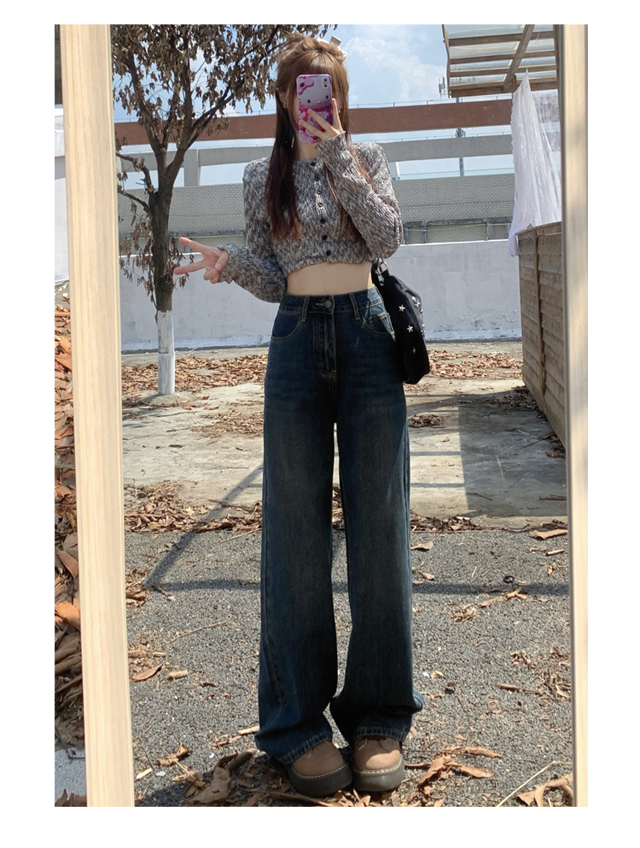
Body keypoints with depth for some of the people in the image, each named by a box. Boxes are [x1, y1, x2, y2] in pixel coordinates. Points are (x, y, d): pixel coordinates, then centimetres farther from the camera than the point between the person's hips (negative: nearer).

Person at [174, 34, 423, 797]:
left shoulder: (368, 158, 11)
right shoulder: (262, 178, 12)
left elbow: (387, 237, -6)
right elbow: (274, 280, 8)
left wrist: (337, 156, -11)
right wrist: (232, 265, -12)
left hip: (367, 337, 0)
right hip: (296, 343, 0)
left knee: (378, 526, 0)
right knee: (296, 532, -1)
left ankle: (379, 717, 11)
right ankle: (299, 723, 9)